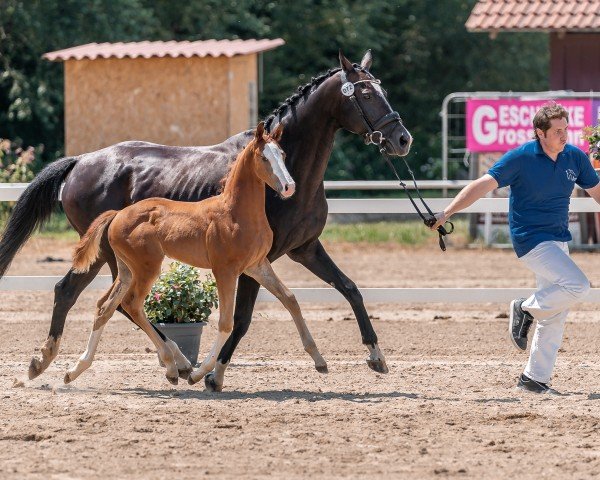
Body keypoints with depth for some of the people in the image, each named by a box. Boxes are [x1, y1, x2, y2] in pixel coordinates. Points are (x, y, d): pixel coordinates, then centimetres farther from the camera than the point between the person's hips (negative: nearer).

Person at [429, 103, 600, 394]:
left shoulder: (575, 157, 1)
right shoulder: (521, 158, -14)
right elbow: (483, 185, -15)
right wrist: (447, 212, -21)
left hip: (558, 239, 7)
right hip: (530, 239, -7)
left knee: (555, 315, 6)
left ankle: (535, 378, 14)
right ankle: (526, 309, 0)